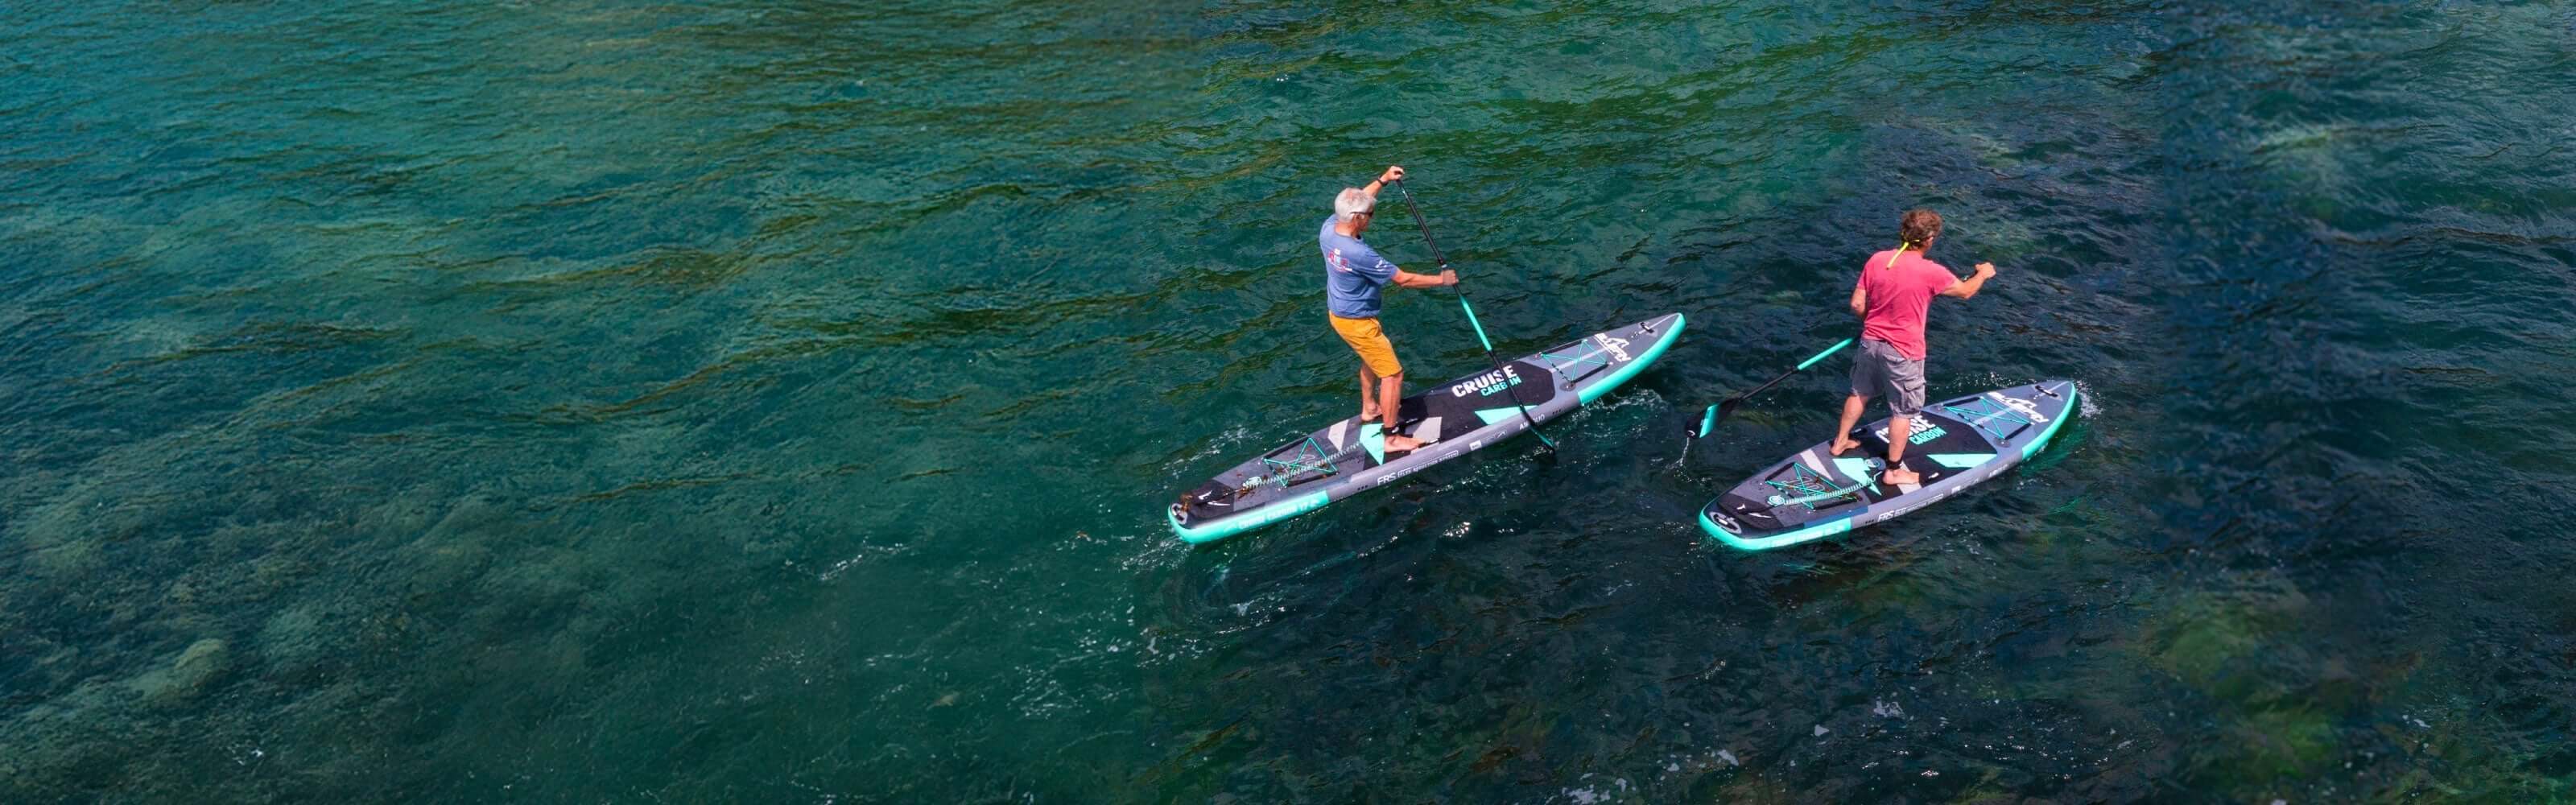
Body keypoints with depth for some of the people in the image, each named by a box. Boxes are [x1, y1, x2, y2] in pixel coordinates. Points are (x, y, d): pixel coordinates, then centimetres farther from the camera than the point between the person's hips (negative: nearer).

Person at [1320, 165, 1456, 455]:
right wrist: (1442, 279, -13)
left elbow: (1356, 202, 11)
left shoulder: (1328, 228, -12)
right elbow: (1403, 279, -26)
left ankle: (1369, 408, 50)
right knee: (1393, 374, 4)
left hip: (1338, 312, 9)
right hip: (1357, 321, -9)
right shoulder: (1359, 254, -36)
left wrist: (1383, 180, 13)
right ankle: (1392, 438, 12)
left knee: (1372, 360, 31)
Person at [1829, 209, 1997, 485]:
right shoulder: (1930, 272, -19)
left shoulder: (1876, 260, -8)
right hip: (1903, 353, -5)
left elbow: (1857, 305, -4)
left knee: (1860, 394, 25)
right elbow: (1966, 291, -1)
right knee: (1902, 412, 9)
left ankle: (1840, 441, 41)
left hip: (1871, 342, 5)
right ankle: (1893, 471, 18)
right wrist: (1983, 273, 20)